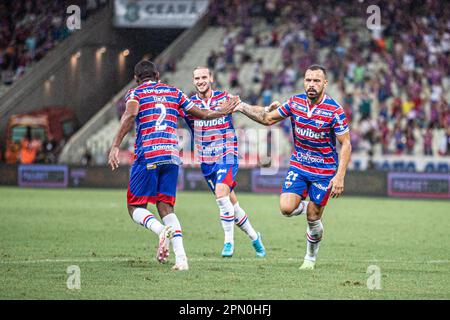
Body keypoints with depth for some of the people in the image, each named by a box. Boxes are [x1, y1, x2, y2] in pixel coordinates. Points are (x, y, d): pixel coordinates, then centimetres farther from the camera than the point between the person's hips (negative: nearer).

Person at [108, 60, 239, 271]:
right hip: (172, 155, 4)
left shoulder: (135, 93, 6)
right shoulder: (173, 92, 18)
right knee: (166, 208, 8)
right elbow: (202, 114, 23)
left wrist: (115, 146, -22)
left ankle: (161, 230, -28)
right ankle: (181, 257, -11)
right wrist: (223, 112, 42)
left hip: (147, 155, -4)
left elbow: (130, 114, -16)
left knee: (135, 207, 4)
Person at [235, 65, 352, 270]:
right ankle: (305, 205, 22)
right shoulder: (295, 102, -4)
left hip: (324, 171, -3)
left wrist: (340, 176, -20)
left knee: (313, 219, 1)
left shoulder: (335, 111, -17)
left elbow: (345, 144, -13)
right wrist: (242, 107, 2)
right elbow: (268, 118, 11)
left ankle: (310, 258, 26)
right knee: (286, 208, -15)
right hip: (298, 166, 4)